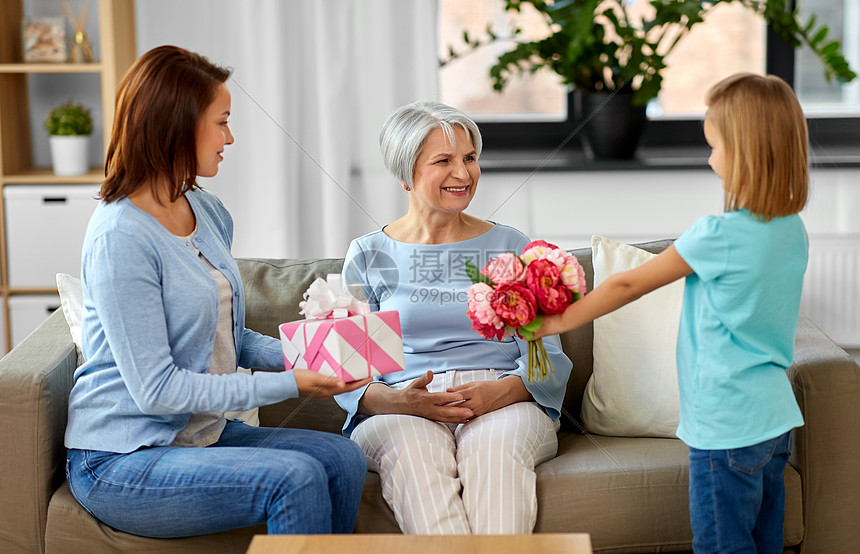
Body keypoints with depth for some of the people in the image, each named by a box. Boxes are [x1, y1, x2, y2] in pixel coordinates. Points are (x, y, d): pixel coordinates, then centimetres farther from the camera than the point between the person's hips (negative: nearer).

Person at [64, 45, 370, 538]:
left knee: (343, 460, -12)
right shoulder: (121, 237, -19)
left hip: (201, 434, 8)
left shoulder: (209, 212, 8)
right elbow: (155, 389, -21)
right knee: (296, 478, -25)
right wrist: (288, 385, -21)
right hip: (123, 462, -8)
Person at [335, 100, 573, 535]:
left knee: (494, 446, -35)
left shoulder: (510, 248, 16)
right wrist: (401, 400, -16)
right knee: (413, 449, -36)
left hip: (505, 405, 1)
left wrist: (501, 391, -15)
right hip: (400, 409, 0)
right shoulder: (369, 256, 15)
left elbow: (548, 358, 8)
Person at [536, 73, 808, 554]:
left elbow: (629, 285, -10)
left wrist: (558, 321, 0)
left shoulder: (719, 235, -19)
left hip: (727, 426, -8)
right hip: (777, 419, 8)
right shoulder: (794, 230, 3)